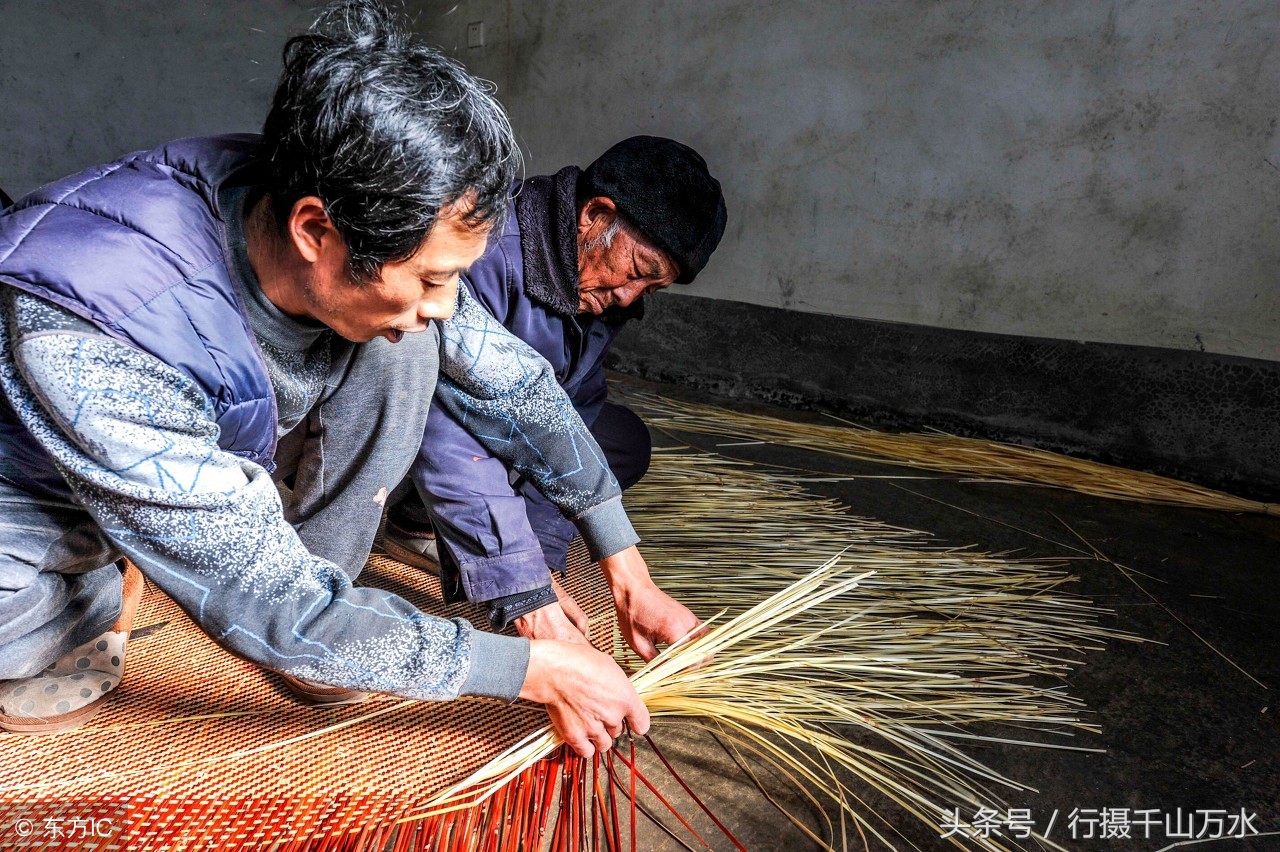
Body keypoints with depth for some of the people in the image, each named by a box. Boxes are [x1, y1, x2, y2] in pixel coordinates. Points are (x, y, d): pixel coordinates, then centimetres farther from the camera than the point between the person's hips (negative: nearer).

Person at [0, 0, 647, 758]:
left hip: (226, 447, 4)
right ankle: (98, 599, 1)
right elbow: (275, 612, -37)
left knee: (397, 347, -21)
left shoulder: (379, 254, -25)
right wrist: (535, 669, -33)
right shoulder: (89, 339, -41)